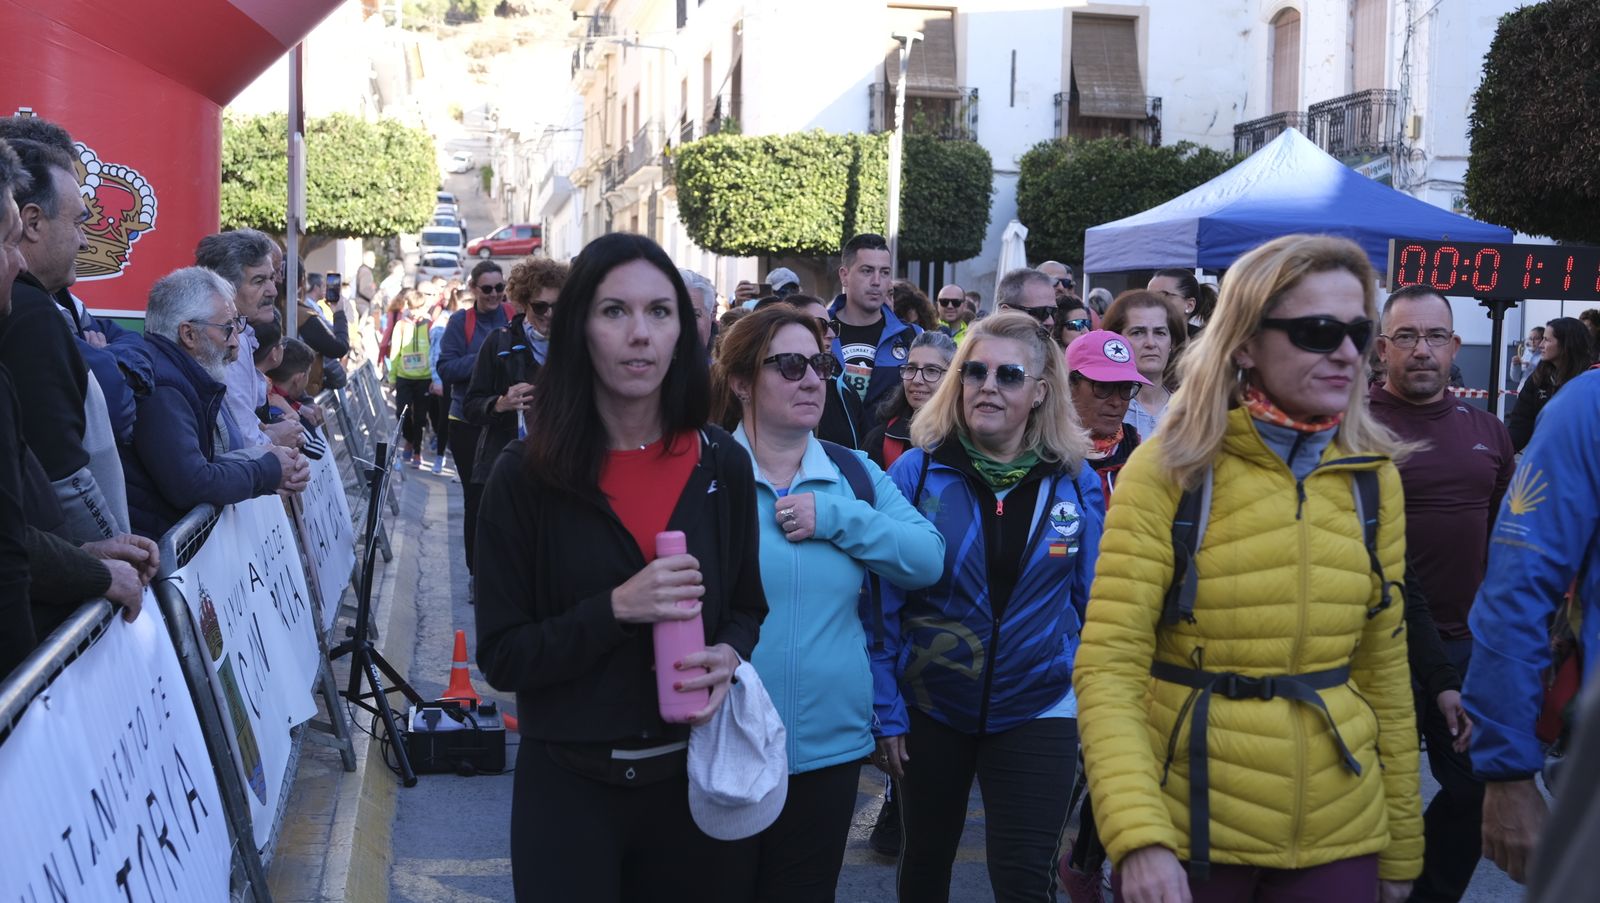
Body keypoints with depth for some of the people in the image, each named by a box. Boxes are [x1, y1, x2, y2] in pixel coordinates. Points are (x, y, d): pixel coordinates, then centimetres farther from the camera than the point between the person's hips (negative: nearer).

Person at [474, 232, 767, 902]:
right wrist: (614, 609, -23)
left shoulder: (722, 465, 0)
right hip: (570, 788, -2)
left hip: (697, 776, 3)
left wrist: (729, 657, -12)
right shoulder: (526, 475, -8)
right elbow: (501, 657, -8)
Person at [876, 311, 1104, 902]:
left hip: (1037, 713, 0)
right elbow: (881, 602, -6)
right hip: (929, 707, 1)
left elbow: (1090, 603, 4)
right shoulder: (917, 471, -8)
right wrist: (884, 711, -8)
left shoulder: (1075, 483, -4)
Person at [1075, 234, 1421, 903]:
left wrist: (1401, 843, 11)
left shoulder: (1373, 476, 3)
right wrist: (1139, 835, -26)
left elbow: (1385, 667, 9)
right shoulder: (1169, 469, -10)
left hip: (1339, 835, 3)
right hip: (1187, 830, -3)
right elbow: (1110, 665, -14)